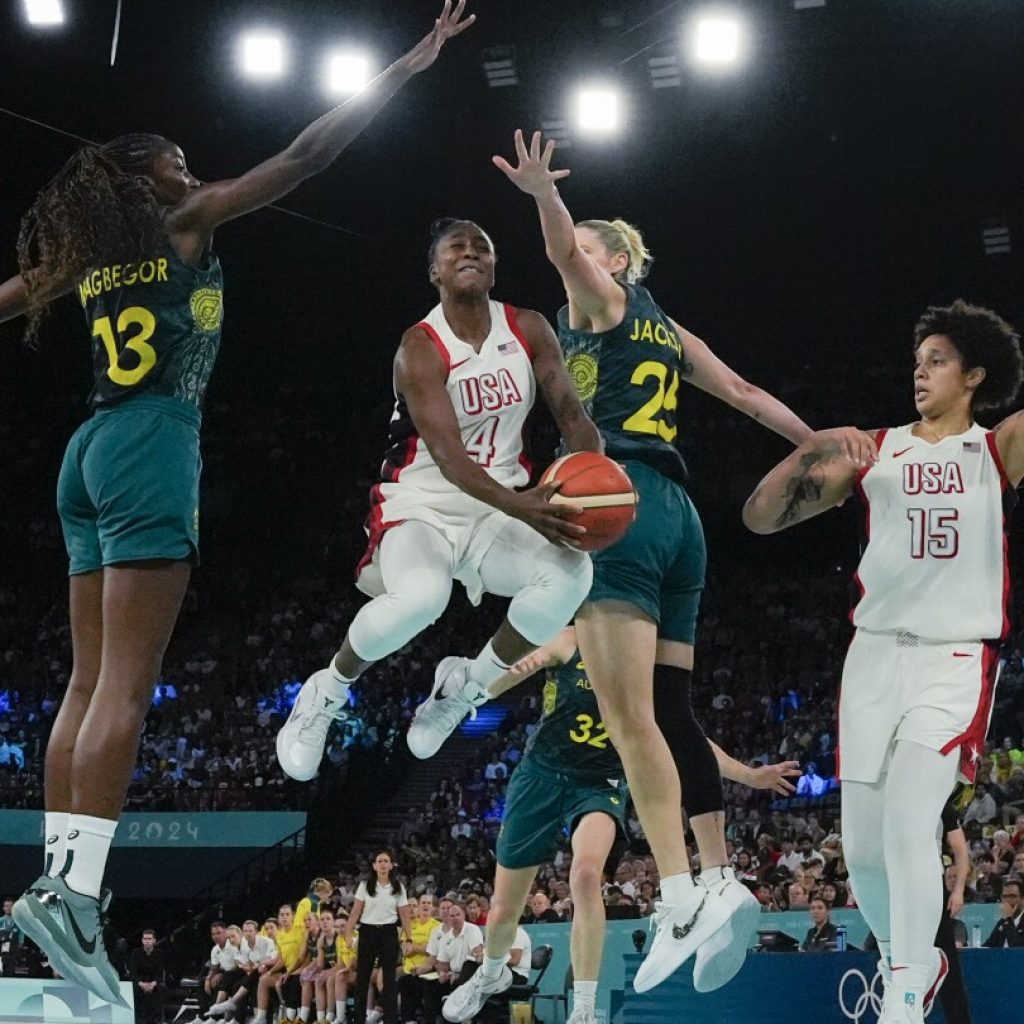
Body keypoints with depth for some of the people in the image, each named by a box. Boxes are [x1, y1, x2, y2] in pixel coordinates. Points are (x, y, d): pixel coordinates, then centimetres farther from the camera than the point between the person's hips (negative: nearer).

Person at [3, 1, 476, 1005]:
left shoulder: (87, 253, 19)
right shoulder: (185, 220, 3)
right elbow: (306, 156, 0)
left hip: (93, 450, 8)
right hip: (151, 445, -8)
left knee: (90, 683, 6)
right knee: (126, 682, -14)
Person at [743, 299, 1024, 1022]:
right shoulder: (874, 451, 12)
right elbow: (761, 518, 7)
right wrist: (809, 453, -9)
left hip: (956, 659, -4)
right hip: (875, 653, 4)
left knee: (907, 822, -21)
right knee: (862, 845, 6)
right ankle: (912, 962, 32)